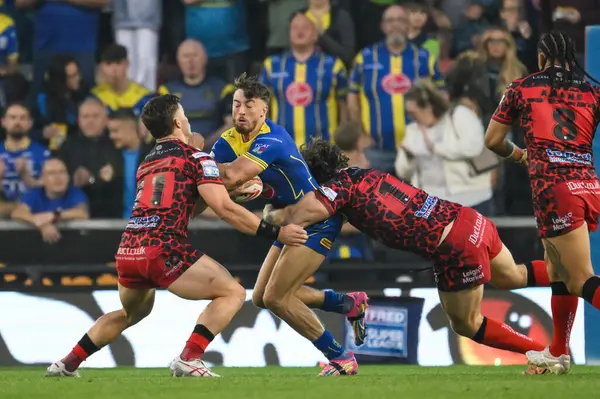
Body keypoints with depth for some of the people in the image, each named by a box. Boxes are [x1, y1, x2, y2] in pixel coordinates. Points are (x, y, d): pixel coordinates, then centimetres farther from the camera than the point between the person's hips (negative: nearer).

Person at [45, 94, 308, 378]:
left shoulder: (146, 163, 25)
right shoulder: (195, 157, 3)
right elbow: (225, 209, -5)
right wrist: (276, 234, -1)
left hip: (127, 252, 7)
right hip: (163, 251, -7)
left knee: (131, 312, 34)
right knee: (233, 293, 2)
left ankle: (67, 364, 29)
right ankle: (188, 360, -12)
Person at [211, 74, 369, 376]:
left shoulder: (272, 140, -28)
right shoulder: (229, 141, -2)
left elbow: (232, 175, -42)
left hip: (318, 219, -9)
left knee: (276, 297, -14)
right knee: (261, 297, 11)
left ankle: (340, 358, -1)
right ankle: (349, 304, 25)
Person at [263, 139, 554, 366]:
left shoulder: (339, 185, -10)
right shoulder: (361, 173, 13)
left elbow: (306, 211, -26)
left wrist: (272, 216, -3)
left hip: (456, 248, -7)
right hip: (469, 220, 7)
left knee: (466, 324, 13)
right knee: (513, 277, 31)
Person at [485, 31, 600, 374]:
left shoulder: (522, 88, 8)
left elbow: (493, 140, 16)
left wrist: (519, 155, 34)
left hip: (553, 188, -5)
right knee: (560, 271, 22)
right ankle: (558, 354, 30)